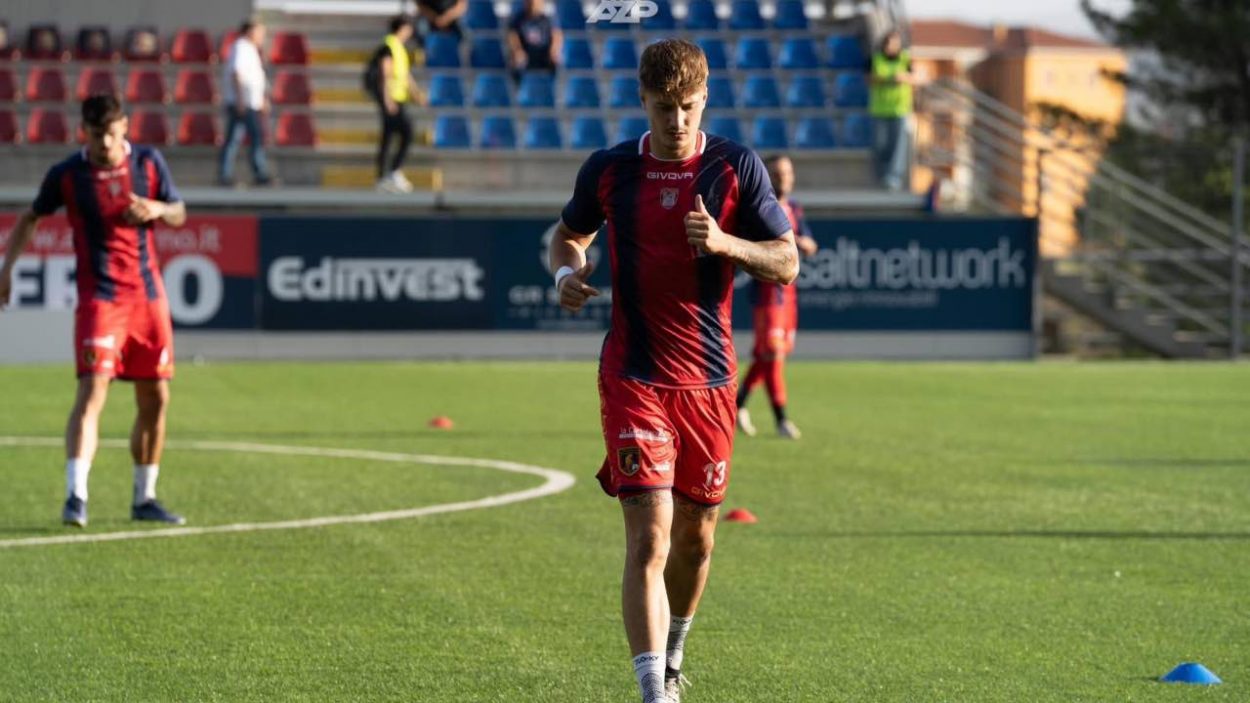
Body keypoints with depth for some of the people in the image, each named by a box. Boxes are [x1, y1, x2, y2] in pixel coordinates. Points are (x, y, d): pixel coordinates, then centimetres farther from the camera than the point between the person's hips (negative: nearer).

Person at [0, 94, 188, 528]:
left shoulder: (149, 163, 2)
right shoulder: (66, 175, -4)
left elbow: (179, 215, 12)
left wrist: (156, 210, -10)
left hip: (148, 295, 4)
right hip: (99, 297, -4)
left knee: (156, 398, 8)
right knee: (92, 391, -19)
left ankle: (144, 499, 21)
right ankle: (75, 497, -25)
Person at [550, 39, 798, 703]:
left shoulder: (737, 167, -2)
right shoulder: (608, 170, 1)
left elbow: (786, 262, 0)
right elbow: (569, 233, 19)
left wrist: (725, 244, -19)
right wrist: (567, 272, -4)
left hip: (709, 379, 2)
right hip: (633, 378, -2)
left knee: (695, 537, 14)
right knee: (649, 539, -14)